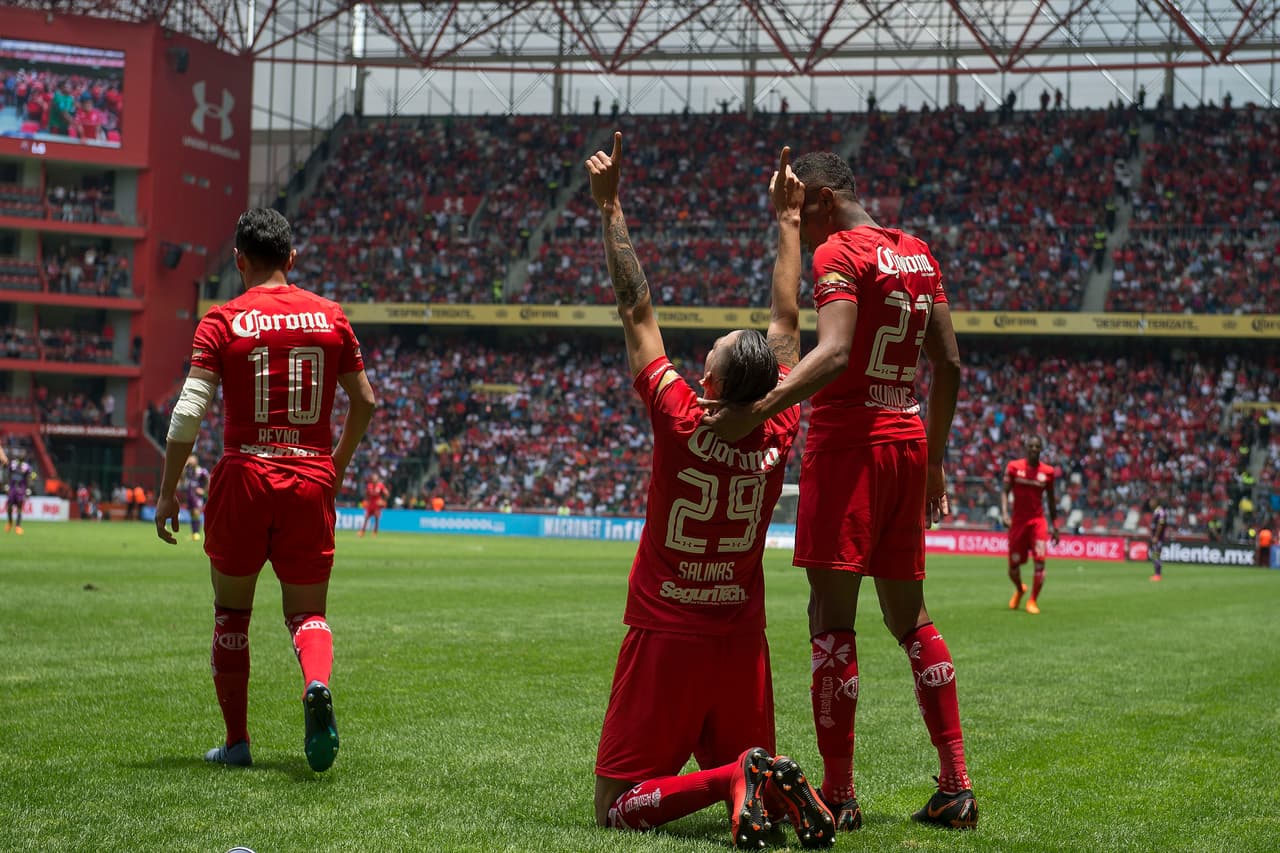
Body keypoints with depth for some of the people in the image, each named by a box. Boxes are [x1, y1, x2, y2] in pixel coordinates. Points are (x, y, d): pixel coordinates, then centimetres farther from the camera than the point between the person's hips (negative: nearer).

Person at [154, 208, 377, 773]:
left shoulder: (223, 321, -3)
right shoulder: (330, 316, 6)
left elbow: (189, 411, -10)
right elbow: (364, 401, 11)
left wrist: (167, 491, -4)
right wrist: (338, 465, 26)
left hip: (244, 477, -2)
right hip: (311, 480, 2)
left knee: (231, 614, 13)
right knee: (307, 613, 10)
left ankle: (236, 742, 16)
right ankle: (317, 685, -22)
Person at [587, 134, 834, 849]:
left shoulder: (680, 421, -14)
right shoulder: (780, 433, -4)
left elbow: (637, 309, -7)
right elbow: (787, 318, 8)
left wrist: (611, 207, 0)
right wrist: (788, 219, 19)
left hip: (665, 638, -4)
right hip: (742, 640, 4)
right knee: (746, 762, 21)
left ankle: (735, 780, -24)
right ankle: (774, 784, -14)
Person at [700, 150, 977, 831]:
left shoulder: (837, 252, -8)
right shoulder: (918, 253, 16)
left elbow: (834, 353, -23)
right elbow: (949, 365, 18)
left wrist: (758, 410, -33)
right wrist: (934, 460, 24)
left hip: (848, 442, -8)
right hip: (909, 442, 8)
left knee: (831, 614, -5)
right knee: (909, 616, 14)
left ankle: (838, 795, -7)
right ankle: (955, 787, 13)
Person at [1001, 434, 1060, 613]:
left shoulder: (1048, 472, 3)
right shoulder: (1013, 467, -1)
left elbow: (1051, 500, 11)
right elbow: (1005, 491, -3)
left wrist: (1054, 526, 12)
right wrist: (1004, 513, -19)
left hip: (1038, 521, 0)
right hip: (1018, 521, 0)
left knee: (1039, 562, -14)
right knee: (1013, 565, 6)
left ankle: (1032, 601, -1)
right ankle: (1019, 590, 38)